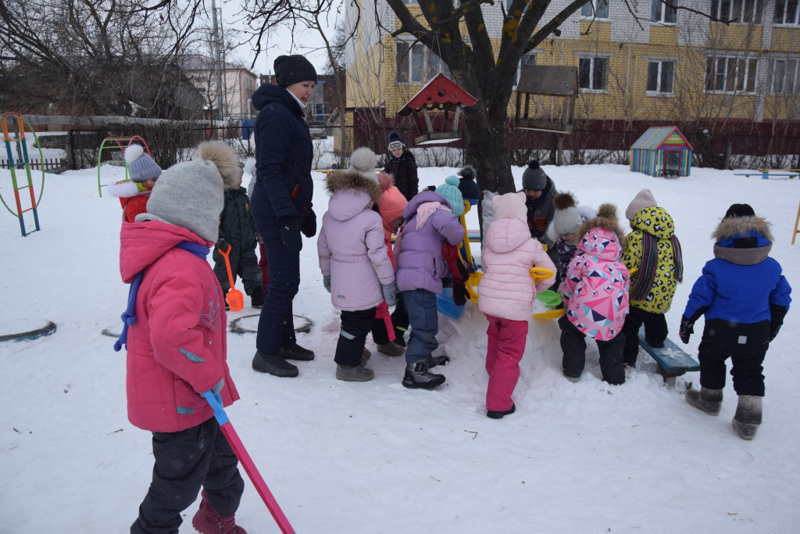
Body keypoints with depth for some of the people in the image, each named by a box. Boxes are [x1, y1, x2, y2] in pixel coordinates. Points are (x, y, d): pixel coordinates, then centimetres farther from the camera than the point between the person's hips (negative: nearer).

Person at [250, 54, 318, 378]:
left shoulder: (289, 114, 19)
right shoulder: (275, 114, -13)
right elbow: (269, 169, -21)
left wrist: (305, 211, 23)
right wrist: (287, 215, -26)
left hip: (288, 209, 10)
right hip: (277, 213, -10)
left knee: (284, 279, 15)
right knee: (285, 281, -7)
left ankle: (284, 342, 27)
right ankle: (266, 353, 4)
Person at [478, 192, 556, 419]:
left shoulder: (488, 242, 2)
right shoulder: (532, 245, -8)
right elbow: (550, 275, 2)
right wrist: (532, 290, 18)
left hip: (488, 302, 5)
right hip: (516, 307, -5)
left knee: (495, 334, 32)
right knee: (509, 354, 6)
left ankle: (494, 372, 52)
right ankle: (498, 404, 7)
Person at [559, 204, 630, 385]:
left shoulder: (581, 258, 8)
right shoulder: (620, 265, 21)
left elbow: (569, 285, 9)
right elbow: (626, 287, 22)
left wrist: (567, 304, 27)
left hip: (586, 308, -4)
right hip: (615, 314, 4)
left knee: (571, 331, 23)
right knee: (613, 341, 29)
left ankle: (572, 370, 25)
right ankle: (615, 377, 33)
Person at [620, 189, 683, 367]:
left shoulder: (637, 237, -17)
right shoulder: (671, 237, 6)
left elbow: (627, 265, -19)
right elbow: (676, 262, 15)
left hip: (643, 294, -7)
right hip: (665, 294, 7)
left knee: (629, 327, 3)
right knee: (656, 317, 34)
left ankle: (627, 360, 6)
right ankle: (656, 340, 53)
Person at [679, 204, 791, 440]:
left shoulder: (715, 267, -13)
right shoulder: (773, 267, 0)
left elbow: (700, 298, -11)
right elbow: (782, 300, 9)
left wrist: (687, 322, 2)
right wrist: (772, 328, 22)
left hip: (720, 331, -3)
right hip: (757, 334, 3)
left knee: (711, 361, 20)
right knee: (750, 372, 13)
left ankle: (710, 398, 36)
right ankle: (749, 420, 14)